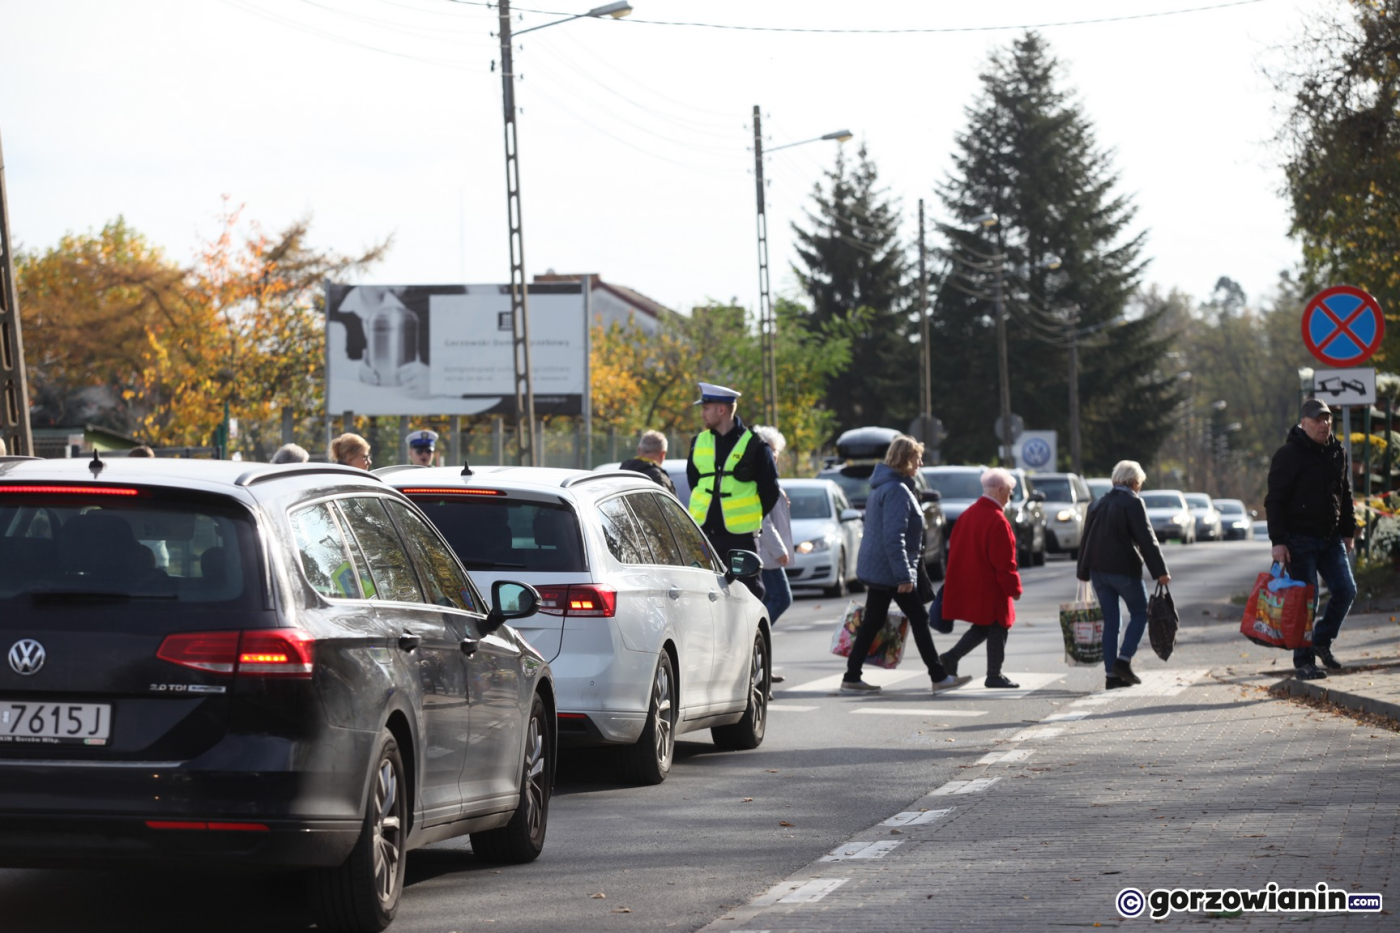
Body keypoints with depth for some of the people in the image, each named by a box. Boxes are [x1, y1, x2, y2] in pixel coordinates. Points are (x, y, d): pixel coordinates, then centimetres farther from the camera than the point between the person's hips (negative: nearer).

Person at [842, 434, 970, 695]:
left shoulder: (882, 486, 15)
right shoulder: (897, 491, -18)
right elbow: (893, 538, -24)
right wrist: (904, 575, -24)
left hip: (873, 569, 10)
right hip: (890, 571, -10)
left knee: (872, 622, 10)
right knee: (919, 619, 0)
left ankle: (852, 678, 8)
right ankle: (939, 676, 6)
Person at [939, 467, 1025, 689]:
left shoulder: (968, 514, 8)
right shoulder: (997, 521, -19)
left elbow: (955, 548, 15)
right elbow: (1004, 561, -19)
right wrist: (1014, 587, -9)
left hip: (967, 585, 9)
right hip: (990, 588, -8)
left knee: (982, 627, 18)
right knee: (997, 627, 3)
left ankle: (951, 657, 8)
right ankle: (994, 675, 7)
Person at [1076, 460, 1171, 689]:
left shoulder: (1099, 504, 14)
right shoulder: (1132, 503, -7)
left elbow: (1086, 539, 18)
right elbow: (1146, 540, -13)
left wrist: (1083, 572, 24)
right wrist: (1160, 571, -12)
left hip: (1098, 569, 6)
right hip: (1123, 569, -6)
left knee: (1110, 620, 9)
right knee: (1140, 612, 8)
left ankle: (1112, 675, 5)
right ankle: (1123, 660, -7)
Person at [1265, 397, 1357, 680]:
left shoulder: (1337, 453, 10)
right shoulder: (1288, 455, -11)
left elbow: (1345, 495, 21)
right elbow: (1275, 501, -12)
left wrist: (1348, 531, 18)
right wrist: (1278, 541, -18)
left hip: (1330, 538, 6)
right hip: (1299, 538, -6)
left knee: (1345, 590, 0)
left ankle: (1322, 641, 21)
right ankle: (1303, 662, 2)